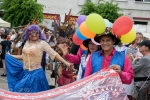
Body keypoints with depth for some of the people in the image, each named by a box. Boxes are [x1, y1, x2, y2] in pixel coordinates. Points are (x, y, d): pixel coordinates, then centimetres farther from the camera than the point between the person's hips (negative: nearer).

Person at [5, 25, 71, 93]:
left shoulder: (42, 43, -9)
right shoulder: (27, 42, 7)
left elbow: (54, 54, -13)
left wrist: (66, 63, -21)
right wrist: (10, 56, 23)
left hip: (36, 73, -5)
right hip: (25, 72, 5)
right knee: (20, 90, 9)